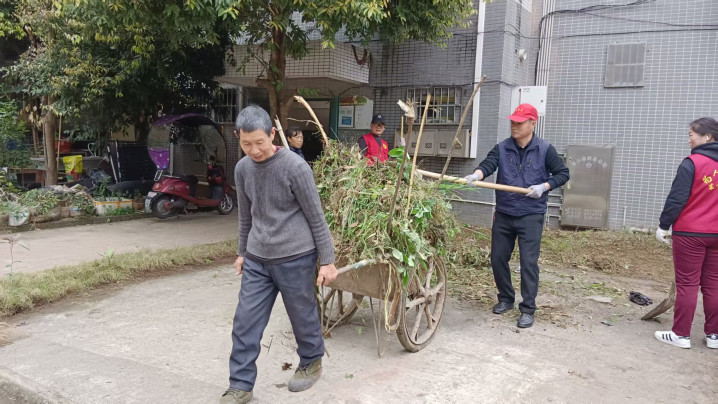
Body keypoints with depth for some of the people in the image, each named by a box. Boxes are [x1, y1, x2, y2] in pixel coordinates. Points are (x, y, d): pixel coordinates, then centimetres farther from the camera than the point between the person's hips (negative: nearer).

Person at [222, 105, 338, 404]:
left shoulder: (295, 167, -15)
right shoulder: (242, 169, 2)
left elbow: (316, 217, -9)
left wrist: (327, 260, -8)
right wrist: (242, 252, 21)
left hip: (294, 258, -5)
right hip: (257, 260, 5)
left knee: (303, 318, 12)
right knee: (245, 324, 4)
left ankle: (312, 363, 38)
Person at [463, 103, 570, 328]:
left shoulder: (544, 149, -3)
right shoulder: (502, 148, 2)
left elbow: (563, 173, 4)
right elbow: (488, 164, -16)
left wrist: (543, 187, -13)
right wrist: (476, 175, -39)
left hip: (531, 216, -3)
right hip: (503, 214, 4)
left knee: (528, 262, -5)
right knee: (498, 259, 10)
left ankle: (528, 309, 6)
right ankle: (506, 298, 30)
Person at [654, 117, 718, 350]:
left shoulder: (692, 163, -12)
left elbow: (677, 198, -13)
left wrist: (664, 226, -4)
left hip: (690, 233, -6)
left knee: (687, 284, 0)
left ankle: (681, 334, 6)